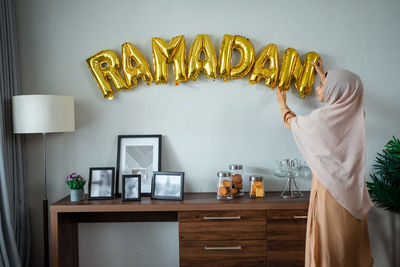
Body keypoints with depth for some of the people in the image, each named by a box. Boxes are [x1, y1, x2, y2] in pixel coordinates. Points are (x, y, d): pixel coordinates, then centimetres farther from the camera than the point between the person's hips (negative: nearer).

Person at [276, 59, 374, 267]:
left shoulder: (324, 117, -17)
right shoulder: (353, 112, 0)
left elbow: (291, 122, 4)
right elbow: (338, 90, 25)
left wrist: (282, 102, 23)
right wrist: (322, 75, 39)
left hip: (330, 191, -7)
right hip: (353, 194, 7)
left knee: (329, 247, 5)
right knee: (351, 244, 18)